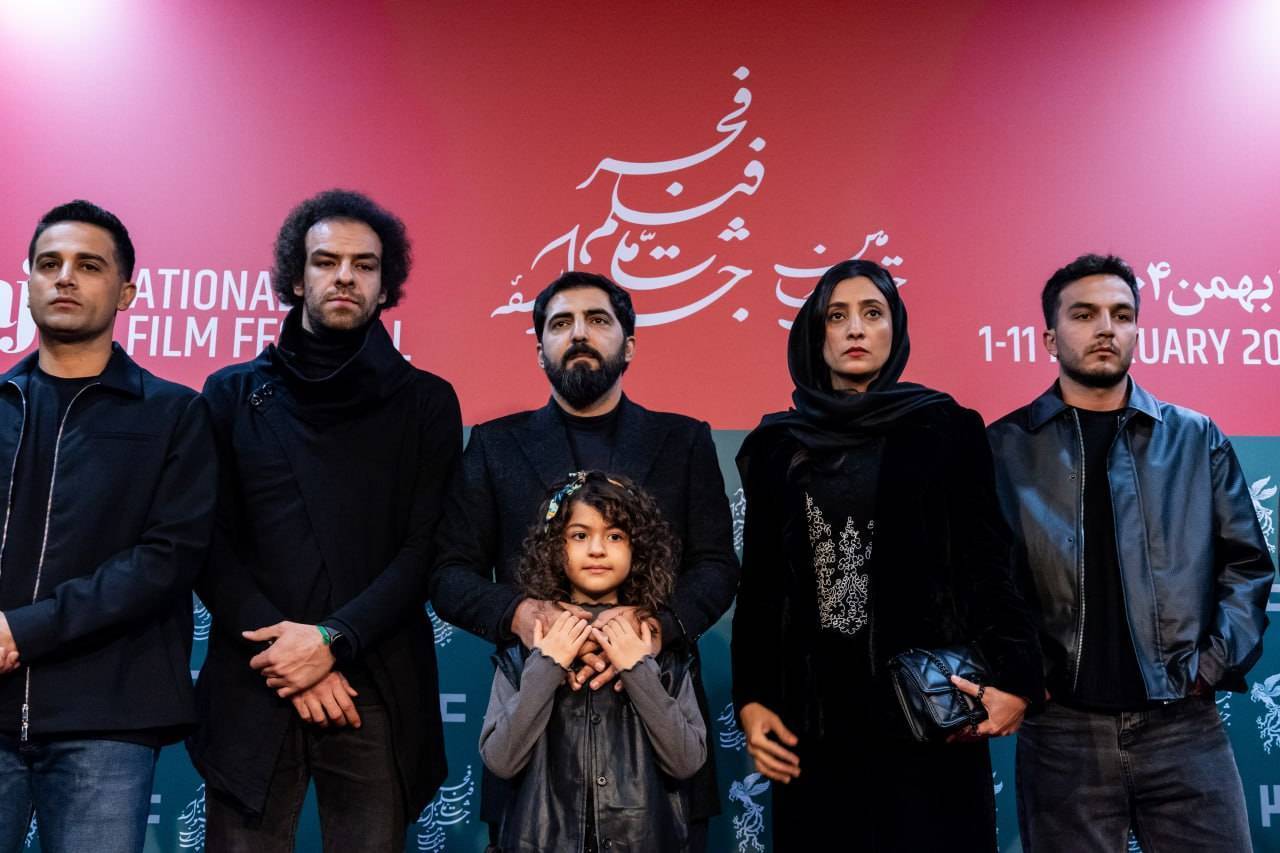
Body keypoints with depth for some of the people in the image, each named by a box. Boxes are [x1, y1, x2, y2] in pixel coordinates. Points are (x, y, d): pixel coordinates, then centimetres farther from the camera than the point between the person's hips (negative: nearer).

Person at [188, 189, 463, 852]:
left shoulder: (426, 403, 8)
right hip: (254, 686, 1)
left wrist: (334, 639, -13)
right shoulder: (233, 394, 10)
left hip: (377, 691, 0)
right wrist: (283, 643, -9)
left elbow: (426, 549, 0)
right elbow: (211, 546, 3)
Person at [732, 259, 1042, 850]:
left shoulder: (947, 429, 3)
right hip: (814, 706, 2)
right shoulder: (776, 445, 9)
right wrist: (750, 700, 1)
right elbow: (758, 583, 9)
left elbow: (986, 562, -1)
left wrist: (1013, 677, -13)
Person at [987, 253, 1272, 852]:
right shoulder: (1006, 447, 3)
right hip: (1061, 729, -1)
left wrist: (1217, 662, -3)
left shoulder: (1196, 438, 9)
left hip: (1185, 725, 2)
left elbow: (1246, 562, 8)